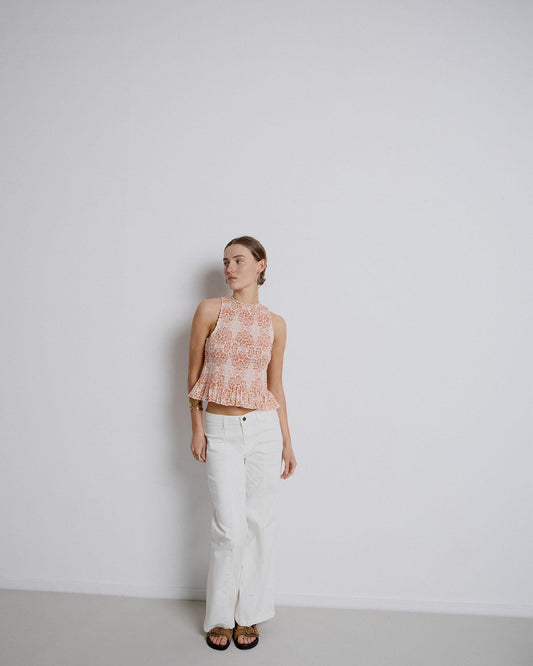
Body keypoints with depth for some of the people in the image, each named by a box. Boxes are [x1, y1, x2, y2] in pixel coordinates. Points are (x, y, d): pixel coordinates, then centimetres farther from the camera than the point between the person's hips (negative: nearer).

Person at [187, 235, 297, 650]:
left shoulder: (276, 324, 5)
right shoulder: (210, 310, -1)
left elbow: (276, 387, 9)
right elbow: (194, 372, 3)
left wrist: (287, 442, 9)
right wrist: (197, 428, -1)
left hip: (264, 429, 2)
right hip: (221, 432, -2)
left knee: (260, 524, 8)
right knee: (230, 528, 2)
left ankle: (248, 615, 29)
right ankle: (221, 616, 27)